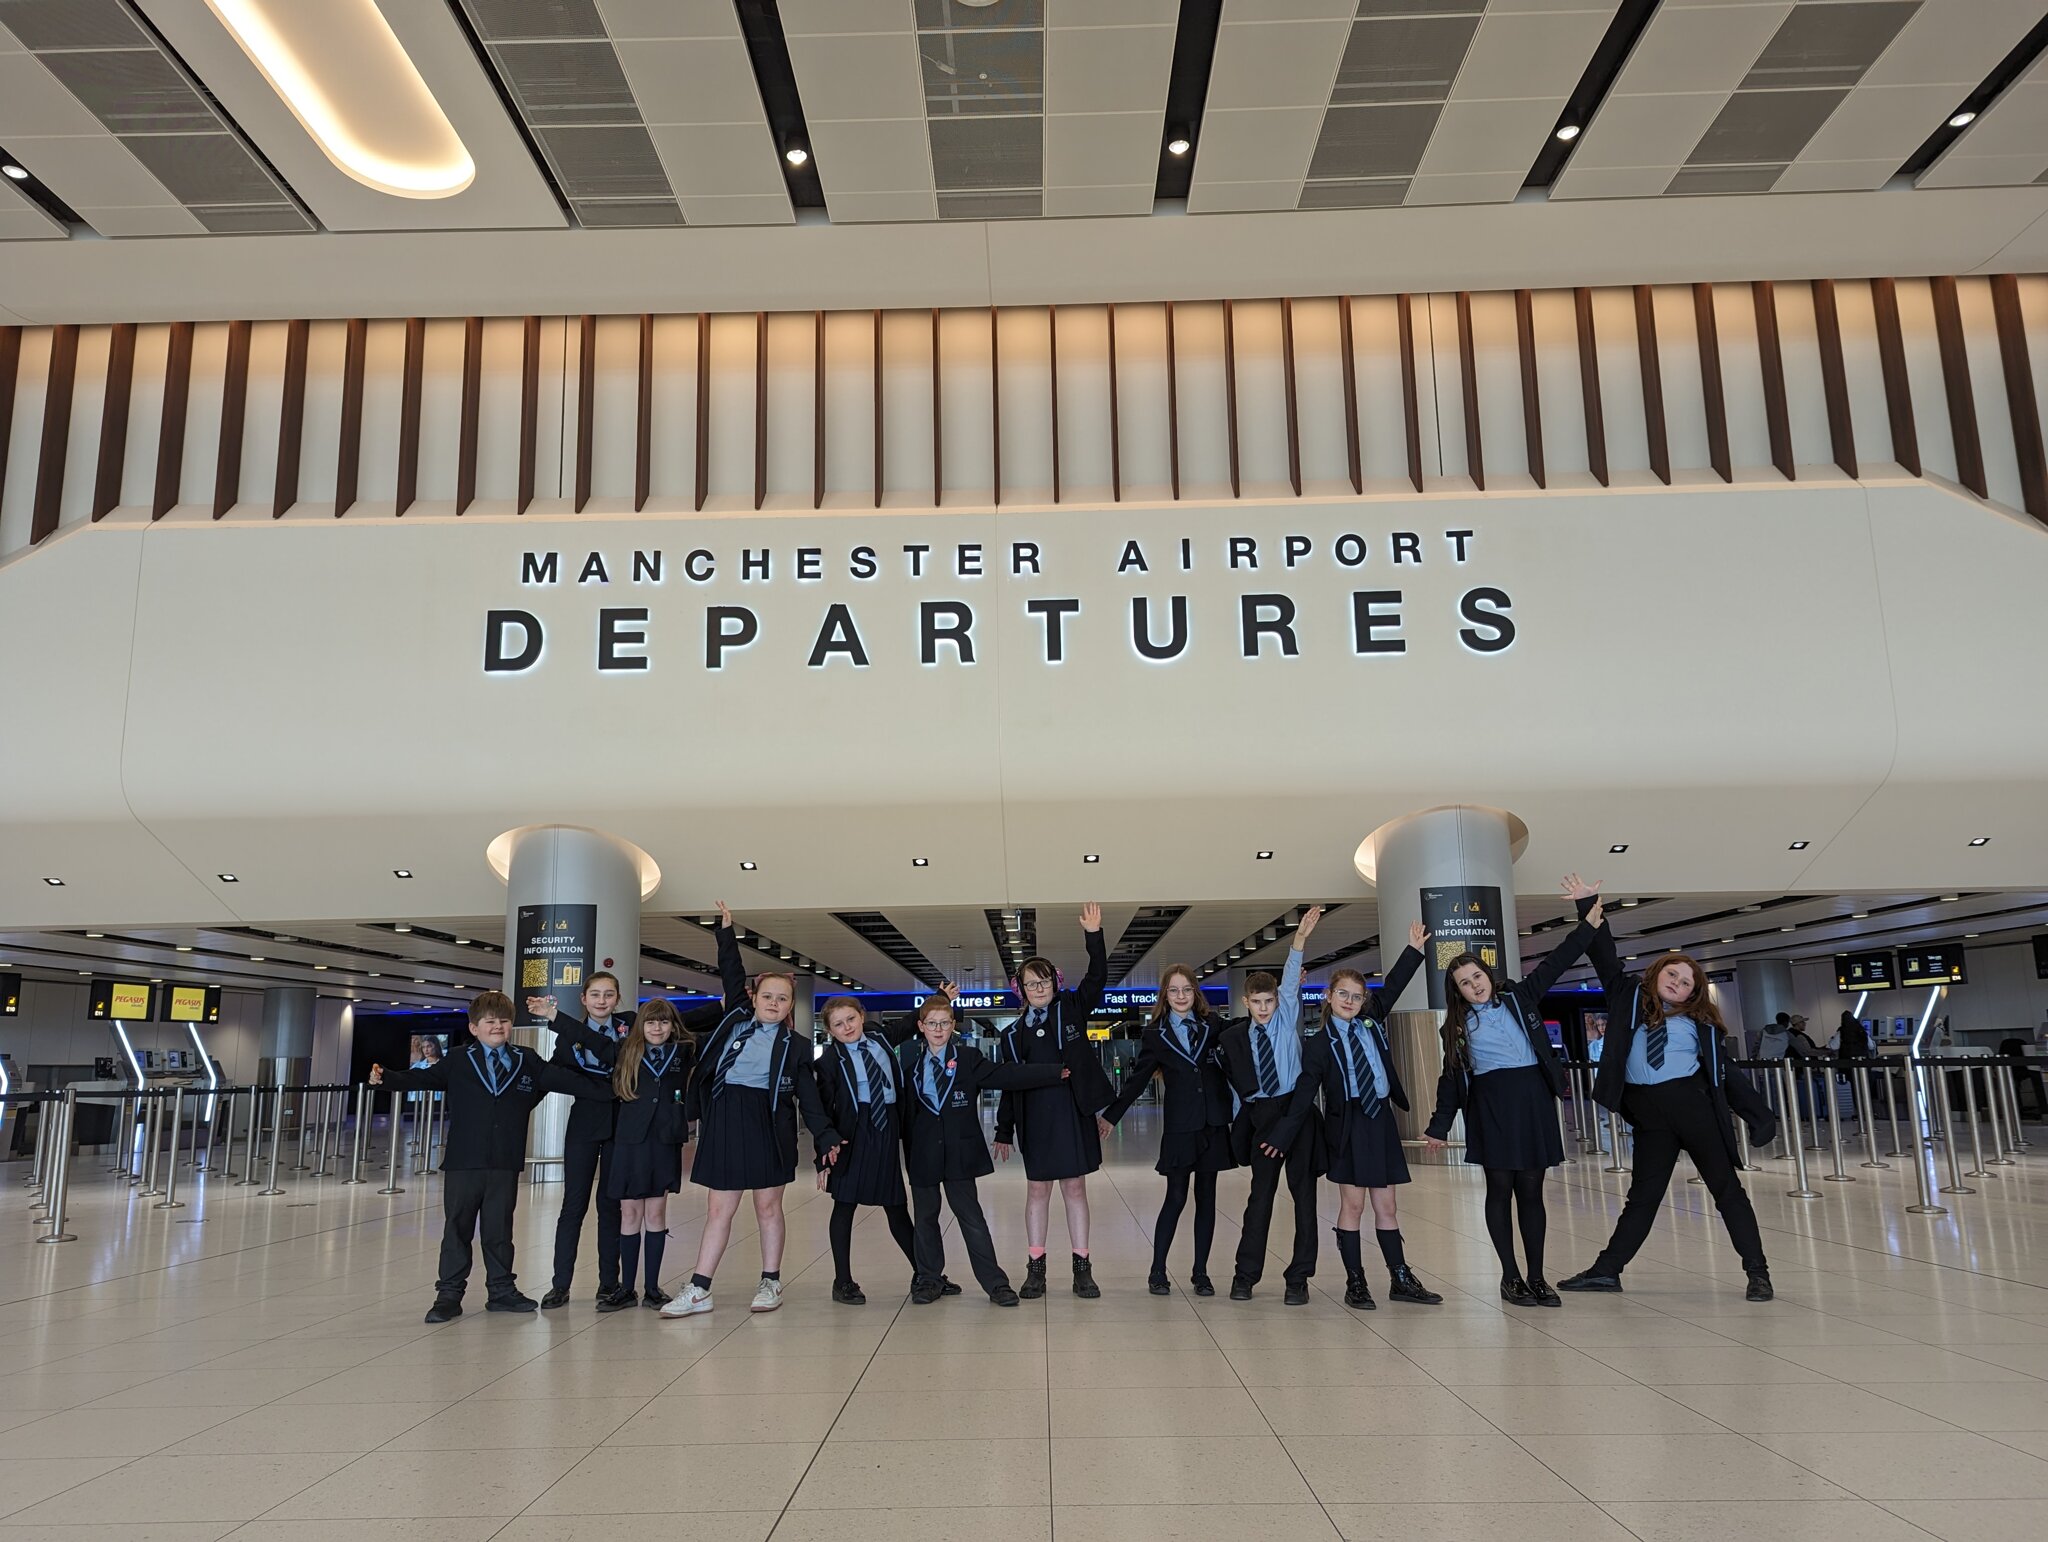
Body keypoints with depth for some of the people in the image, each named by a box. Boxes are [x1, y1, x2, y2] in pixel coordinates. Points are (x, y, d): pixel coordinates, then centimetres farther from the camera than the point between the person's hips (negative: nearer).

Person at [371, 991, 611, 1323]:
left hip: (505, 1164, 2)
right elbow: (422, 1078, 0)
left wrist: (607, 1090, 2)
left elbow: (564, 1079, 7)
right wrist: (386, 1078, -16)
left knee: (499, 1229, 11)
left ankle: (501, 1289, 22)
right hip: (463, 1162, -1)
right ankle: (449, 1294, 15)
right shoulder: (458, 1063, 3)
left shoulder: (527, 1063, 7)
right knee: (457, 1229, 5)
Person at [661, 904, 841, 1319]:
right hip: (726, 1117, 2)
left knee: (768, 1207, 7)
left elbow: (808, 1098, 3)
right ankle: (698, 1290, 8)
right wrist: (727, 930, 15)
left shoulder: (795, 1047, 4)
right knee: (719, 1209, 5)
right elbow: (732, 975, 15)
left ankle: (771, 1284, 19)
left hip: (769, 1124, -1)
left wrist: (826, 1137, -5)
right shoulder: (736, 1019, 8)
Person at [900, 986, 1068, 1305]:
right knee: (925, 1217, 11)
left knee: (971, 1216, 1)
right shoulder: (908, 1057, 3)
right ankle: (929, 1280, 25)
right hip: (922, 1152, 2)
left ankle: (995, 1282, 7)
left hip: (959, 1150, -2)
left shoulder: (968, 1057, -2)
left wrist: (1055, 1073, -13)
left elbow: (1007, 1075, -7)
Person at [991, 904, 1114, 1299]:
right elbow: (1008, 1086, 9)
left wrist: (1094, 935, -21)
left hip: (1074, 1114, -1)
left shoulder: (1072, 1010, 3)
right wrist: (1004, 1131, 8)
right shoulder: (1014, 1033, 6)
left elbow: (1097, 978, -9)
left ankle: (1082, 1267, 13)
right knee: (1037, 1191, 8)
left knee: (1075, 1189, 6)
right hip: (1035, 1119, 1)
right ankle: (1035, 1268, 17)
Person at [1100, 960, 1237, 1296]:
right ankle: (1158, 1272, 9)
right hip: (1179, 1126, -2)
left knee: (1206, 1197, 7)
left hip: (1214, 1123, 2)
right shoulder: (1155, 1035, 2)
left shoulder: (1213, 1025, 5)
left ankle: (1201, 1273, 16)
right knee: (1176, 1198, -1)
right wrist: (1111, 1115, 3)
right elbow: (1138, 1078, 5)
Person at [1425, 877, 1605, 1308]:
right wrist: (1439, 1125, 9)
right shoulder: (1457, 1026, 8)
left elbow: (1558, 960, 3)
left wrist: (1588, 914, -5)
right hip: (1490, 1105, -1)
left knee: (1531, 1189, 4)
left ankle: (1536, 1277, 12)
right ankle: (1511, 1277, 9)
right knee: (1500, 1188, 0)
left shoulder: (1519, 997, 8)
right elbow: (1451, 1079, 11)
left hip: (1533, 1099, 1)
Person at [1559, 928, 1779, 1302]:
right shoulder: (1629, 998, 10)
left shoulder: (1701, 1021, 7)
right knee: (1643, 1194, 8)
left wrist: (1759, 1114, 2)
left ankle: (1758, 1272, 14)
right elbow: (1606, 959, 4)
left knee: (1726, 1188, 5)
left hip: (1693, 1104, -1)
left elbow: (1726, 1074, 8)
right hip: (1649, 1114, 1)